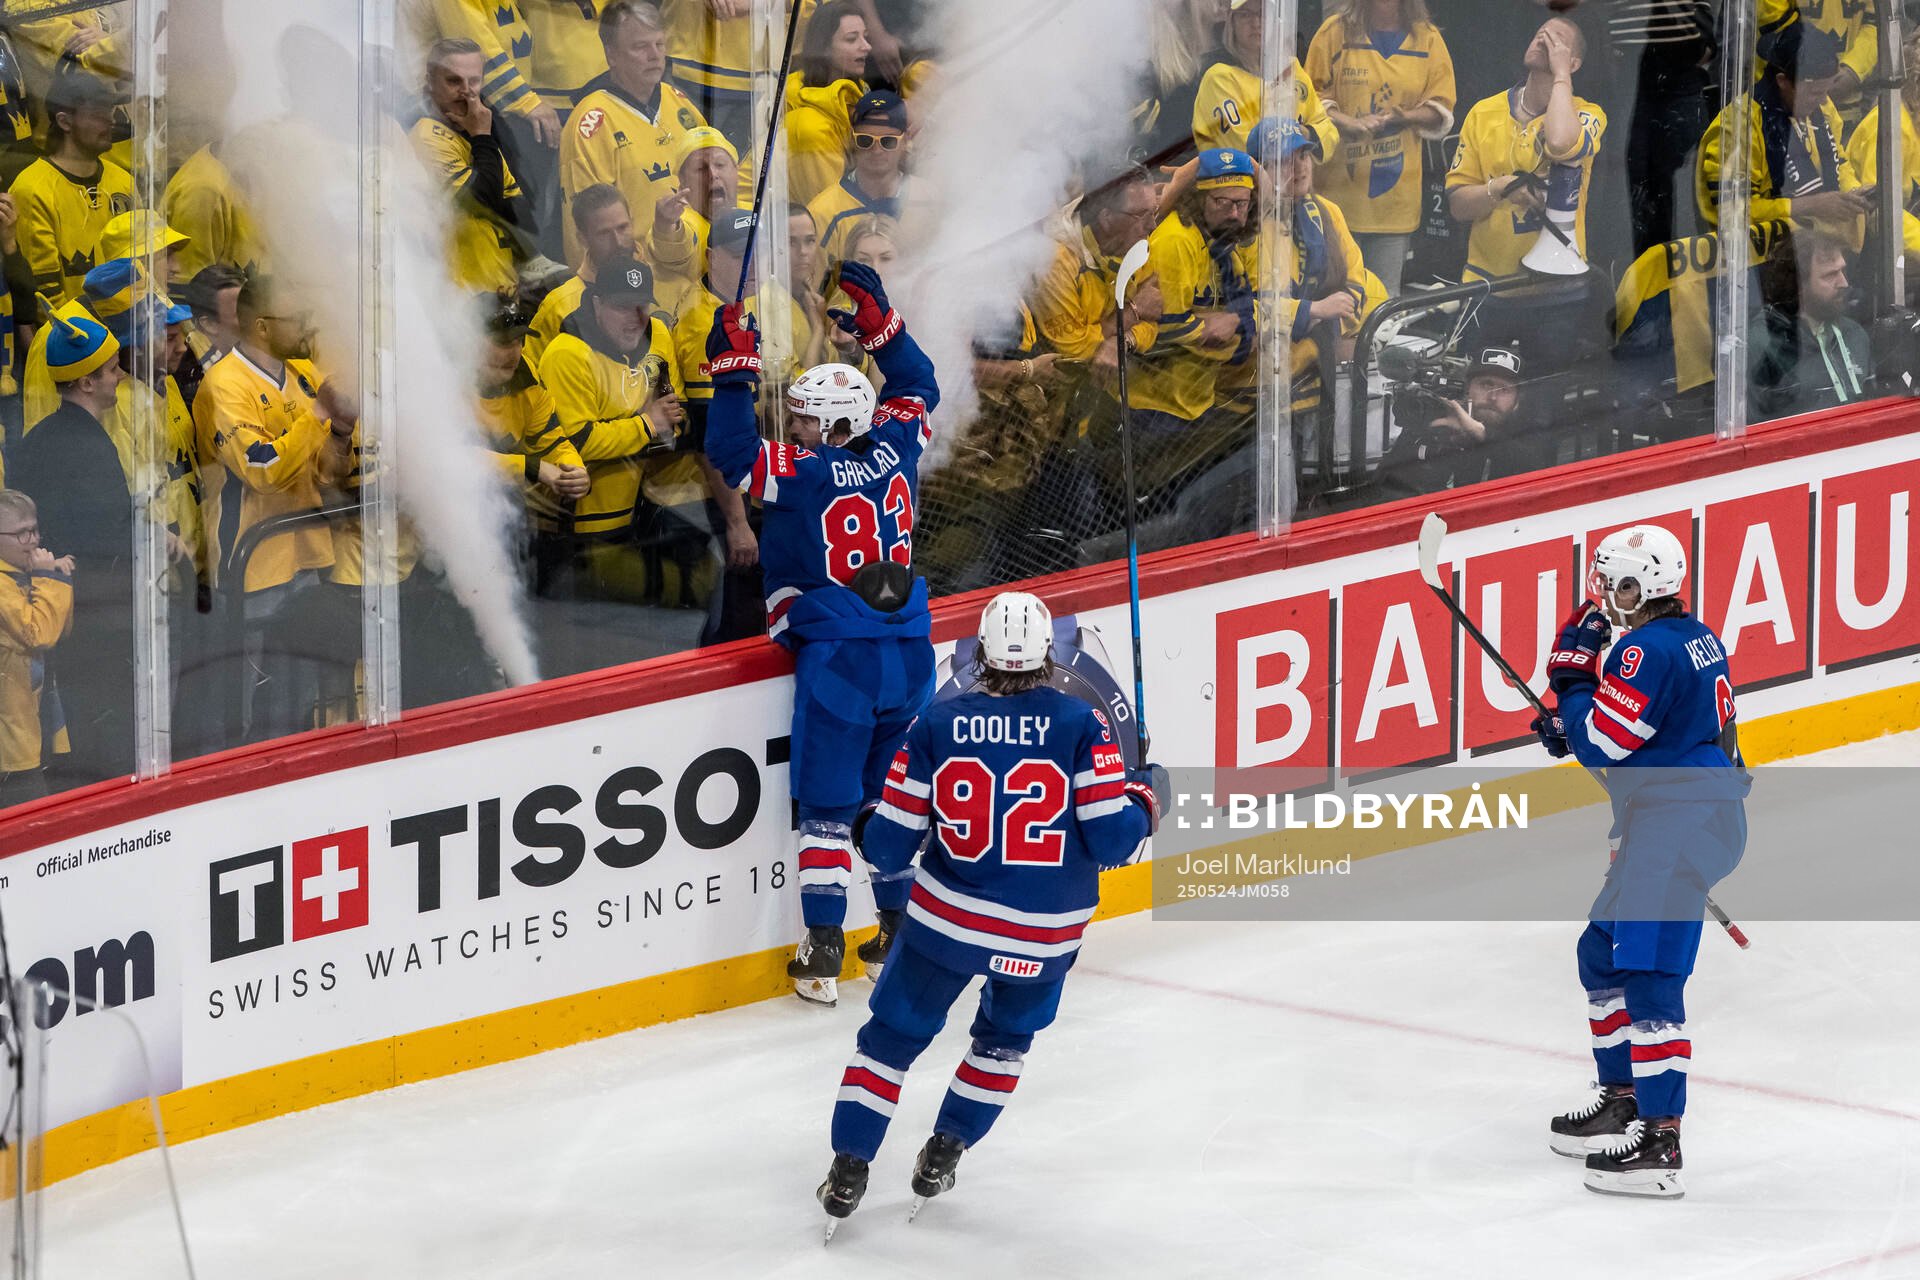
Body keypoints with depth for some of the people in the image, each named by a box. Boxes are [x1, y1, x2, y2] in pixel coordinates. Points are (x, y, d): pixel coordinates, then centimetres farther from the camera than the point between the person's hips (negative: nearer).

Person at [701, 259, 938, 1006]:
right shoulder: (894, 447, 3)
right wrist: (879, 322, 19)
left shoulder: (802, 474, -14)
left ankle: (823, 952, -4)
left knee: (827, 804, -1)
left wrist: (734, 374, -12)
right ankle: (902, 934, 24)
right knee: (894, 798, 18)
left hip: (836, 658, -6)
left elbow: (733, 454, -18)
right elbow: (918, 388, 21)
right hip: (908, 652, 6)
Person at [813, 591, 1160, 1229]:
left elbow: (889, 846, -3)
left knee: (893, 1033, 18)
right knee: (1006, 1036, 28)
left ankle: (848, 1170, 13)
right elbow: (1110, 838, -12)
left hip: (946, 918, 0)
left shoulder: (936, 726, -7)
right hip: (1044, 936, 0)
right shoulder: (1079, 725, -11)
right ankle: (942, 1155, 27)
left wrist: (868, 828, 20)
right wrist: (1141, 804, 9)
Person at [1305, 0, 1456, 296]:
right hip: (1341, 186, -1)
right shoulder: (1335, 31, 5)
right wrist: (1348, 122, -16)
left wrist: (1404, 117, -12)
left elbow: (1440, 109, 8)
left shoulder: (1427, 38, 9)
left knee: (1387, 295, 3)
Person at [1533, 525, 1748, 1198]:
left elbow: (1602, 745, -15)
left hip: (1680, 828, -11)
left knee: (1647, 976, -15)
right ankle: (1624, 1099, 31)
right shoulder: (1696, 638, 15)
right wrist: (1574, 723, 17)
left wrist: (1573, 676, -1)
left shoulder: (1649, 650, -17)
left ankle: (1659, 1142, -20)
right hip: (1704, 812, 11)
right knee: (1603, 953, 22)